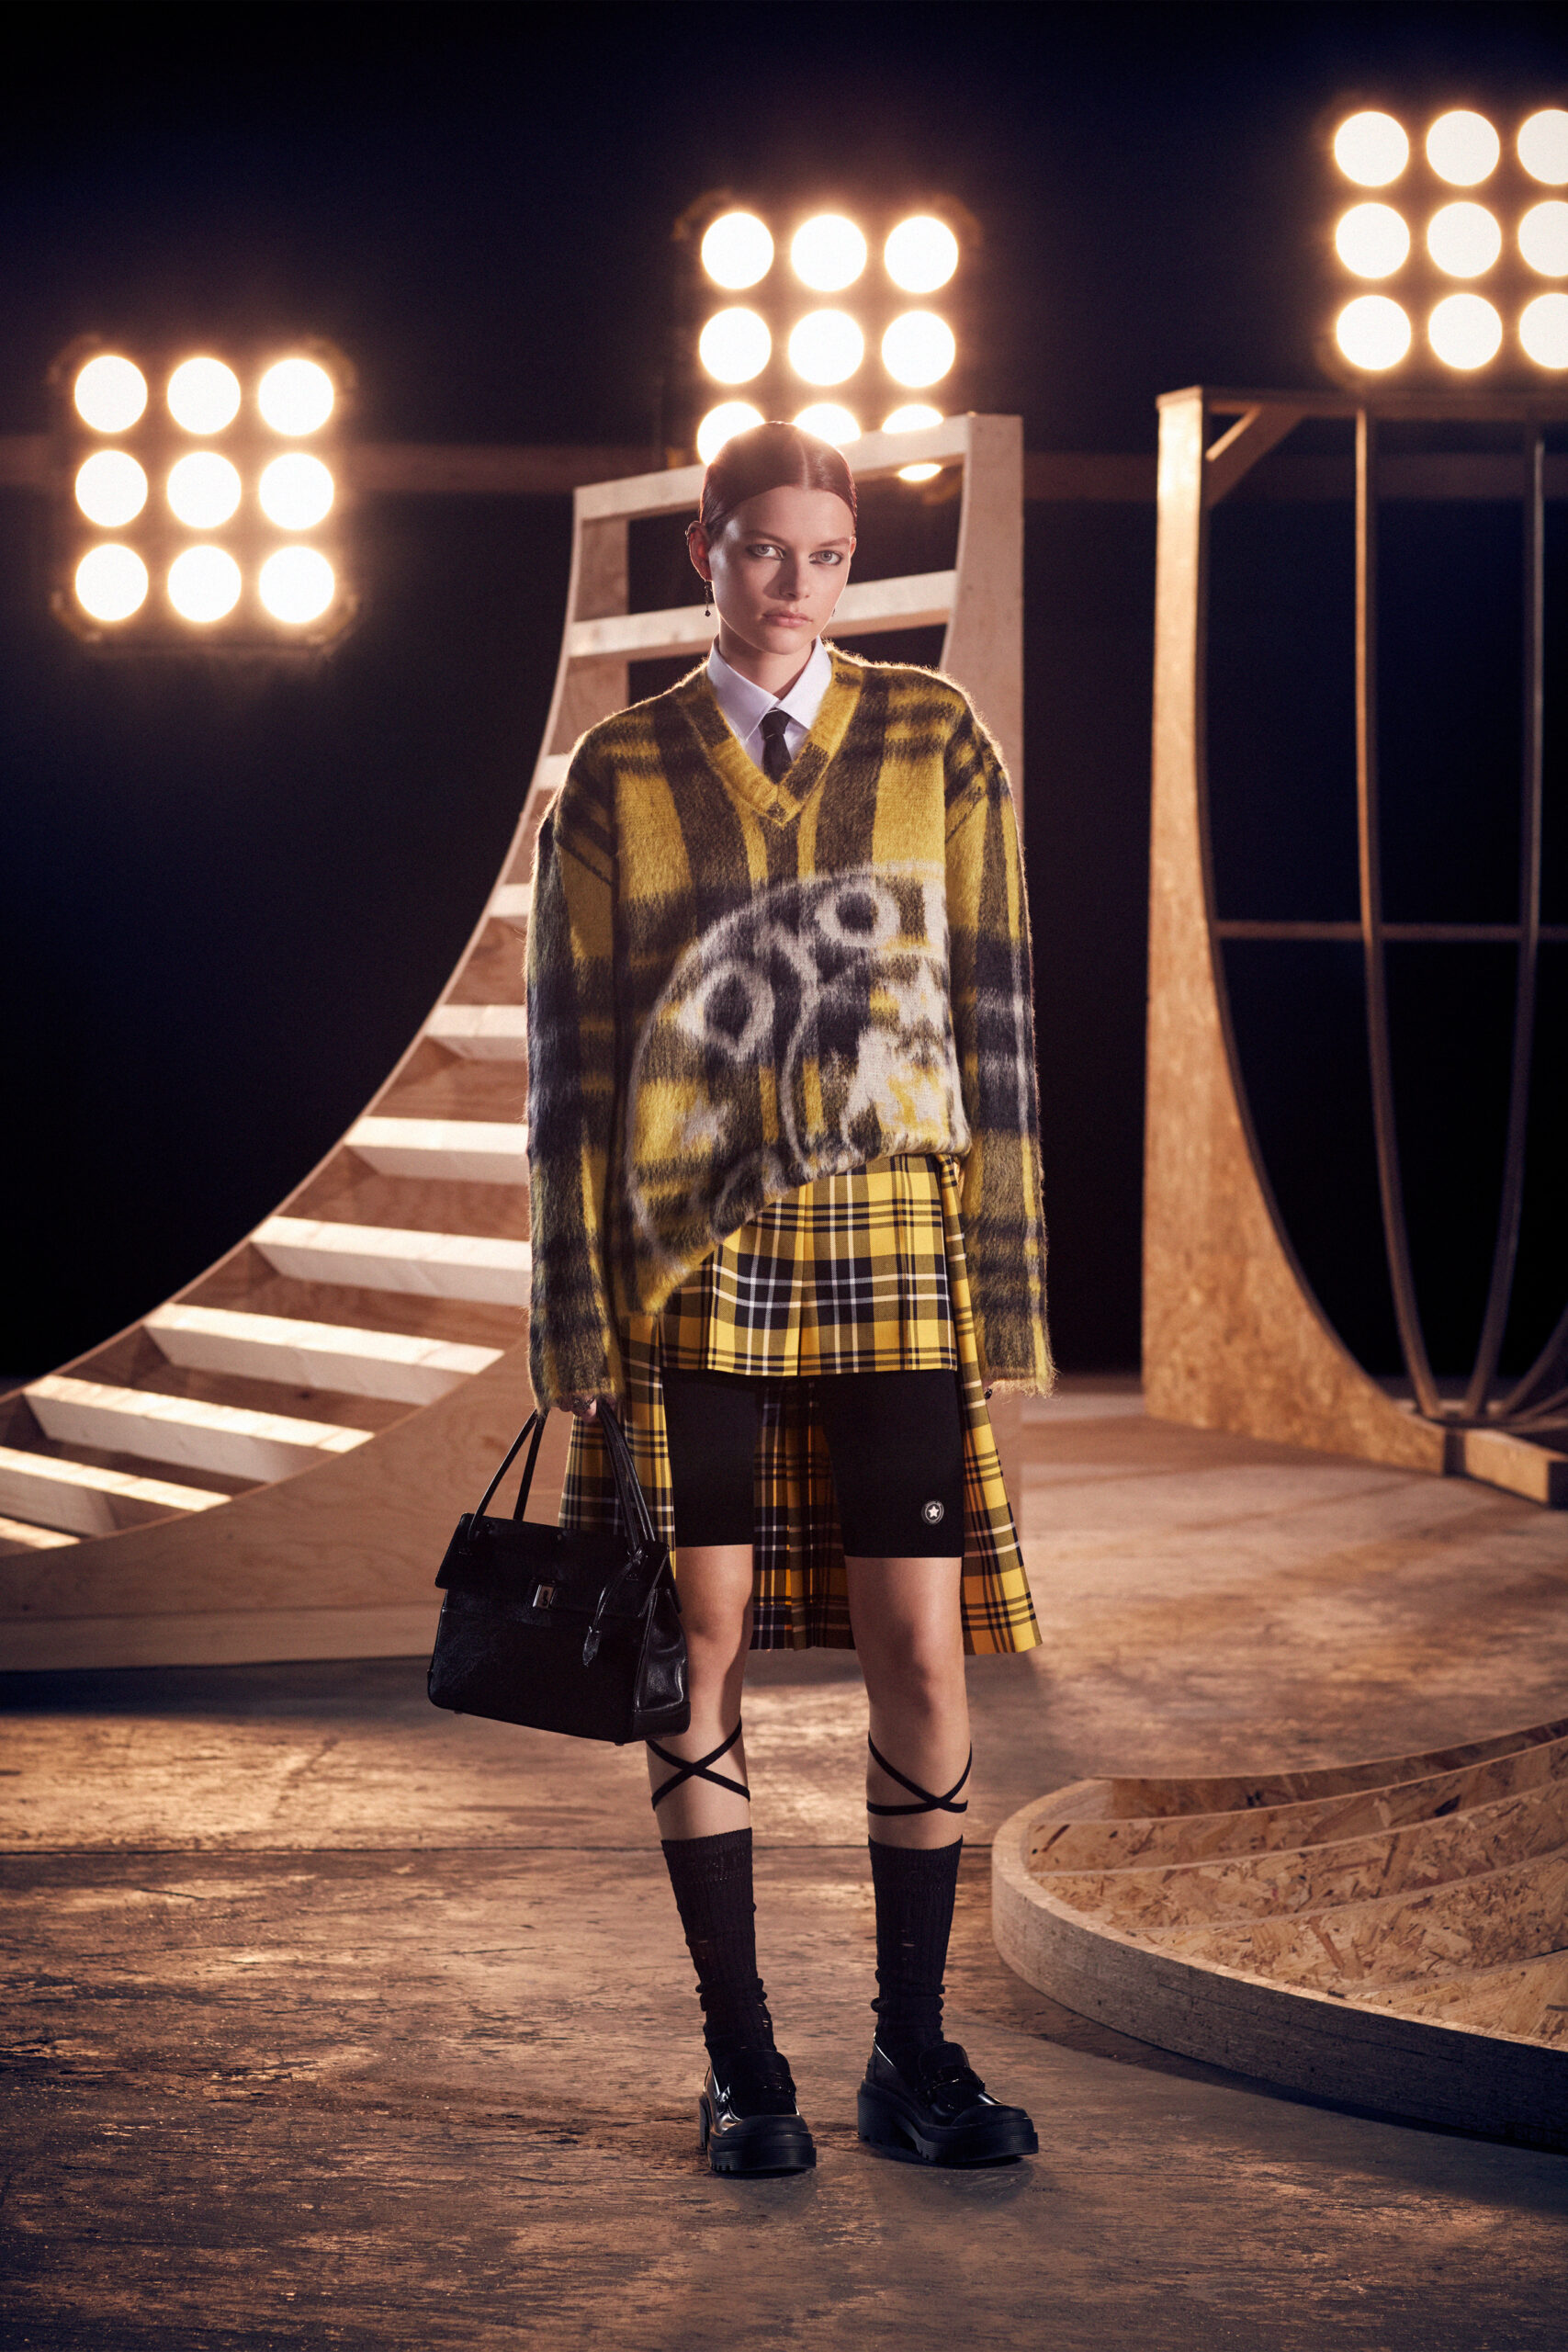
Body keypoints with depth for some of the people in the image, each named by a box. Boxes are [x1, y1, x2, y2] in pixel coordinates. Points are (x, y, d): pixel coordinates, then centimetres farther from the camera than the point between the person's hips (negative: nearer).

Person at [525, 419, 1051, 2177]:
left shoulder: (935, 745, 5)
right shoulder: (615, 777, 4)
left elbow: (991, 1016, 5)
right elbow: (574, 1055, 4)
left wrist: (999, 1287, 0)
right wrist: (583, 1320, 0)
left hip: (892, 1249, 0)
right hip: (693, 1249, 0)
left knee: (921, 1652, -1)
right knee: (703, 1645, 1)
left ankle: (912, 2056, 11)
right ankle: (741, 2062, 12)